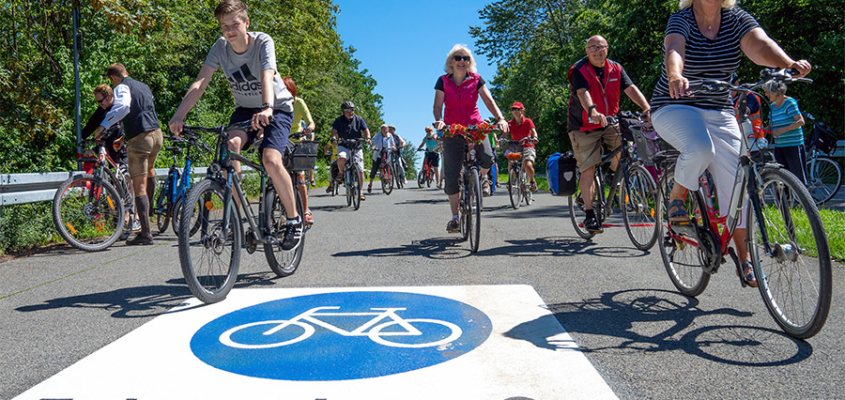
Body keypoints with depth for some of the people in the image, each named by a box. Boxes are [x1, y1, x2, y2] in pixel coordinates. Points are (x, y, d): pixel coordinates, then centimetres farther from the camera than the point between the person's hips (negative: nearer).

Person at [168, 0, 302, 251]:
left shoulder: (263, 42, -19)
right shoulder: (220, 47, -10)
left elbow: (267, 77, -37)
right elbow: (200, 83, -19)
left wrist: (267, 108, -56)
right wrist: (179, 115, -34)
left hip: (277, 109, -4)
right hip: (245, 108, 4)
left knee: (270, 160, -27)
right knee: (231, 145, -28)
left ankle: (293, 219, -8)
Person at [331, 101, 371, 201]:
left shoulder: (358, 119, 5)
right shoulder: (339, 120, 1)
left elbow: (366, 130, 1)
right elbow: (334, 130, -9)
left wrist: (368, 138, -20)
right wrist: (333, 138, -32)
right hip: (343, 146, -2)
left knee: (360, 170, -5)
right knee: (341, 158, -36)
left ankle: (360, 192, 9)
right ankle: (341, 173, -2)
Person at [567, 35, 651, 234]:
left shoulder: (616, 69, 1)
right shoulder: (579, 70, -12)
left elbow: (631, 89, -11)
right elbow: (582, 93, -29)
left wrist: (647, 108, -28)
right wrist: (593, 112, -49)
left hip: (608, 122, 4)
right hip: (584, 127, -4)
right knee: (588, 170, -8)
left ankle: (613, 175, 7)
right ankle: (589, 215, -1)